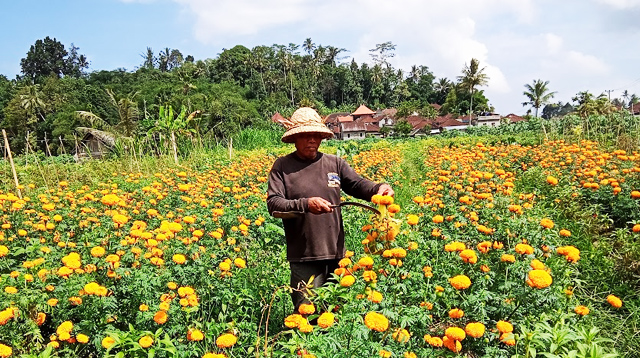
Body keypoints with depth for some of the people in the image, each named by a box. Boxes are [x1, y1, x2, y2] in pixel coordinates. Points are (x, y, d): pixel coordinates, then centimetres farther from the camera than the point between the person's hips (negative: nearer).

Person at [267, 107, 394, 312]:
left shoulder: (335, 163, 9)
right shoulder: (282, 166, 0)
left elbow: (359, 185, 4)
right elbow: (273, 204, -8)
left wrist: (378, 188, -18)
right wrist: (305, 204, -23)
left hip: (336, 253, 4)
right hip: (304, 257, -3)